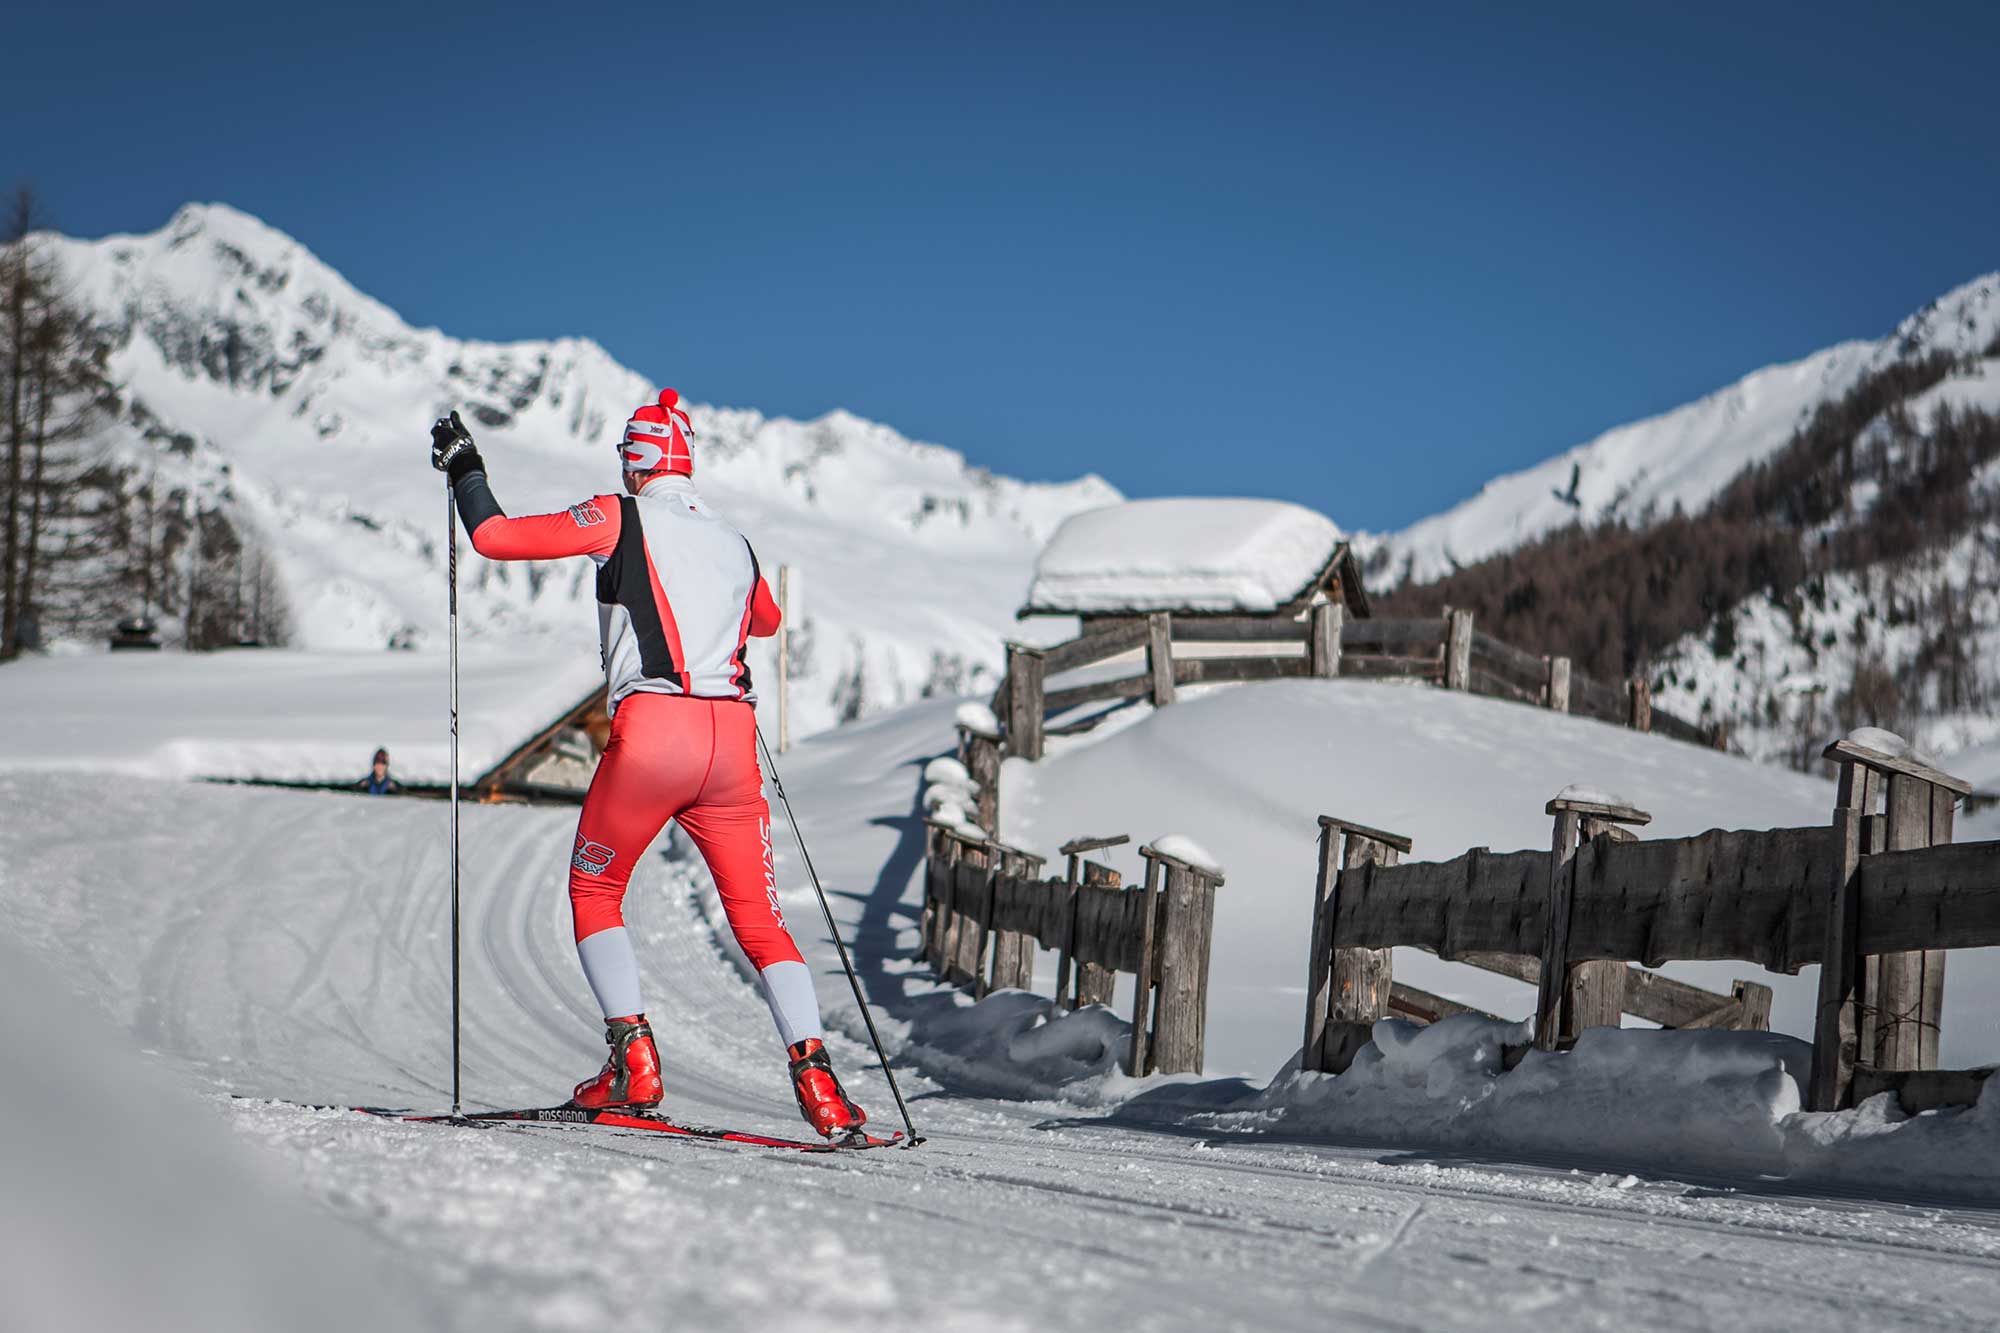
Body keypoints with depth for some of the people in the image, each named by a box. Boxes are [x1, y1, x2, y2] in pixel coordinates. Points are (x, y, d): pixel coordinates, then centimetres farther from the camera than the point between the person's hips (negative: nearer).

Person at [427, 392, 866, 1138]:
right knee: (759, 917, 9)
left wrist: (463, 469, 20)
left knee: (594, 892, 17)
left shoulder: (620, 520, 4)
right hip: (732, 740, 4)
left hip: (651, 733, -4)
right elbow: (767, 621, 41)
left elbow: (495, 537, 3)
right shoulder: (735, 544, 20)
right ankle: (815, 1075, -8)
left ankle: (633, 1058, 2)